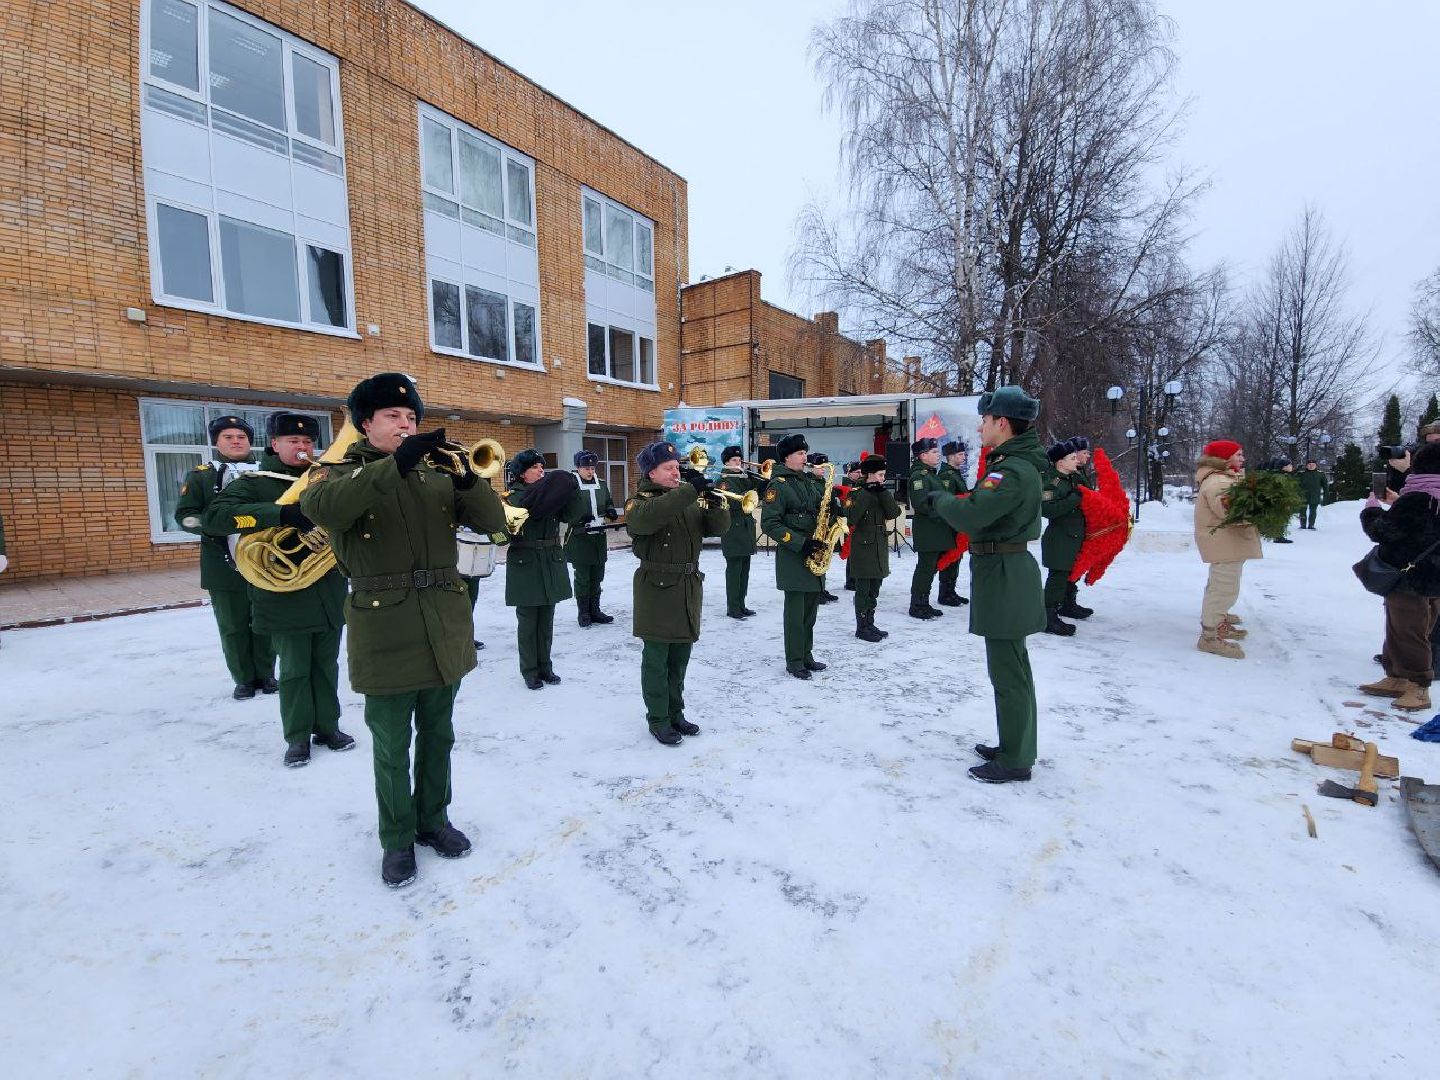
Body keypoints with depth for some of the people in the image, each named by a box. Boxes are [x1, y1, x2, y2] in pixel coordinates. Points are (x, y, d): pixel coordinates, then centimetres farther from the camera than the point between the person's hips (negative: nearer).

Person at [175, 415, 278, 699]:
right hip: (223, 562, -1)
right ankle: (243, 679, 18)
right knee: (233, 624, 6)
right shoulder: (201, 475, 7)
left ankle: (266, 674, 20)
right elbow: (184, 514, 2)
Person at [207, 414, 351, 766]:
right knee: (294, 671, 6)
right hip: (286, 600, -3)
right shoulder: (254, 483, -3)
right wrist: (280, 513, -28)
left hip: (330, 596, 4)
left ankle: (327, 726, 27)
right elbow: (213, 518, -18)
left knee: (326, 666, 13)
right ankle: (297, 737, 20)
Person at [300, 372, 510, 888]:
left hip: (445, 628, 3)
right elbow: (321, 507, -25)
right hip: (386, 633, -3)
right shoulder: (341, 474, 0)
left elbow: (493, 522, -2)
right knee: (392, 746, 9)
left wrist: (468, 479, -21)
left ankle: (433, 819, 37)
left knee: (437, 736, 17)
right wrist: (395, 463, -34)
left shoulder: (437, 474, 9)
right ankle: (397, 839, 29)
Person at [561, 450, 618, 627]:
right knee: (582, 578, 3)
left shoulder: (601, 485, 9)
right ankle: (583, 612, 14)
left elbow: (608, 503, 22)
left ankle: (595, 610, 24)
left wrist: (611, 511, 0)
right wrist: (578, 520, -24)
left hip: (599, 538, 5)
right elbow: (563, 513, -9)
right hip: (580, 539, -5)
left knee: (597, 577, 12)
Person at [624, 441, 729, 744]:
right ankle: (657, 719, 15)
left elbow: (718, 528, 3)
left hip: (688, 589, 6)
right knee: (656, 659, 2)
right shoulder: (639, 502, -5)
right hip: (657, 591, -6)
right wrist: (689, 490, -33)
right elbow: (647, 518, -31)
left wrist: (716, 504, -18)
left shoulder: (691, 501, 13)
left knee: (680, 659, 15)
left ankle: (675, 713, 29)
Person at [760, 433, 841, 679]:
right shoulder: (778, 485, -10)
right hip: (793, 557, -7)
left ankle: (807, 655, 26)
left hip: (814, 554, 7)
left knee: (810, 610, 13)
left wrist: (834, 510, -3)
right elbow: (769, 523, -17)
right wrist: (800, 542, -21)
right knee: (795, 611, -2)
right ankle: (794, 662, 10)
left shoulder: (811, 482, 14)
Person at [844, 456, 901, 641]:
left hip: (880, 547, 7)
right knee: (863, 590, -1)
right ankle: (861, 628, 8)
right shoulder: (856, 493, -9)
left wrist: (882, 491, -13)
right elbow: (851, 518, -24)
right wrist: (866, 493, -24)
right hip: (863, 548, -7)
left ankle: (870, 624, 23)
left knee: (874, 590, 13)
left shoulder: (883, 494, 11)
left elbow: (894, 513, -5)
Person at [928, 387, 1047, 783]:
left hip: (1003, 576, -11)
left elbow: (968, 516, -29)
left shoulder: (1012, 471, -20)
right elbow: (985, 511, 16)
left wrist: (939, 498, -10)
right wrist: (948, 501, 2)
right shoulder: (1018, 463, 13)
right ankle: (1015, 747, 33)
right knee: (1013, 668, 19)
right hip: (1006, 574, 11)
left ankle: (1015, 761, 12)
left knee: (1008, 672, 0)